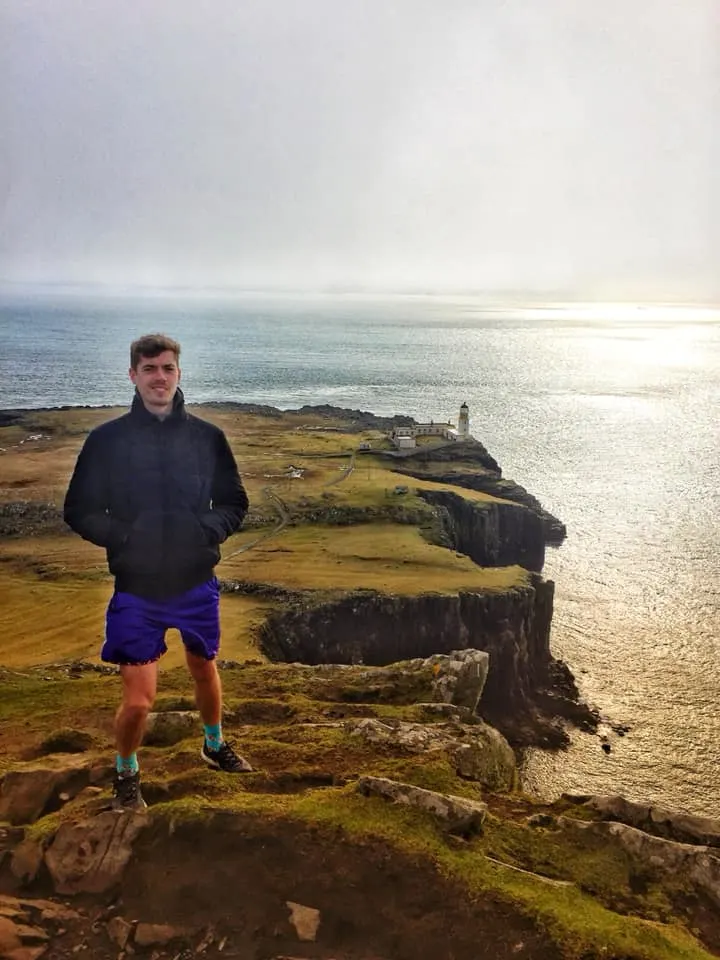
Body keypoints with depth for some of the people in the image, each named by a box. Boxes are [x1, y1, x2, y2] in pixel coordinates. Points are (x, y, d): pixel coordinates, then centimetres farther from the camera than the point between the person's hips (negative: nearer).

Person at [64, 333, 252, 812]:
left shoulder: (208, 436, -3)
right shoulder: (107, 439, -6)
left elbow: (235, 502, 5)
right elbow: (79, 511, -1)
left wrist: (209, 530, -13)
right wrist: (123, 536, -16)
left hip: (197, 583, 2)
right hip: (137, 588, -2)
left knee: (205, 669, 23)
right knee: (139, 700, -4)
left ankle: (215, 744, 51)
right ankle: (126, 773, 27)